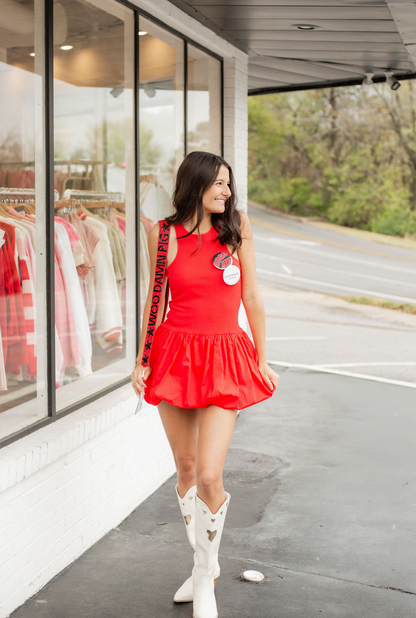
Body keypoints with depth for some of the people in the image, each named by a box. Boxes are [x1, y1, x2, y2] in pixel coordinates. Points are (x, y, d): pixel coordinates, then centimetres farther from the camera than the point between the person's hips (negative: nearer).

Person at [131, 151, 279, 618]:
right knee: (185, 469, 11)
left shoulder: (237, 228, 0)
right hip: (175, 353, 2)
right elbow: (155, 296, 10)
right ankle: (204, 565, 32)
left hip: (224, 358, -2)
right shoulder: (164, 234, 2)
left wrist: (262, 360, 7)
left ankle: (205, 578, 12)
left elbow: (251, 297, 5)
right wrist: (142, 360, 8)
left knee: (209, 475, -10)